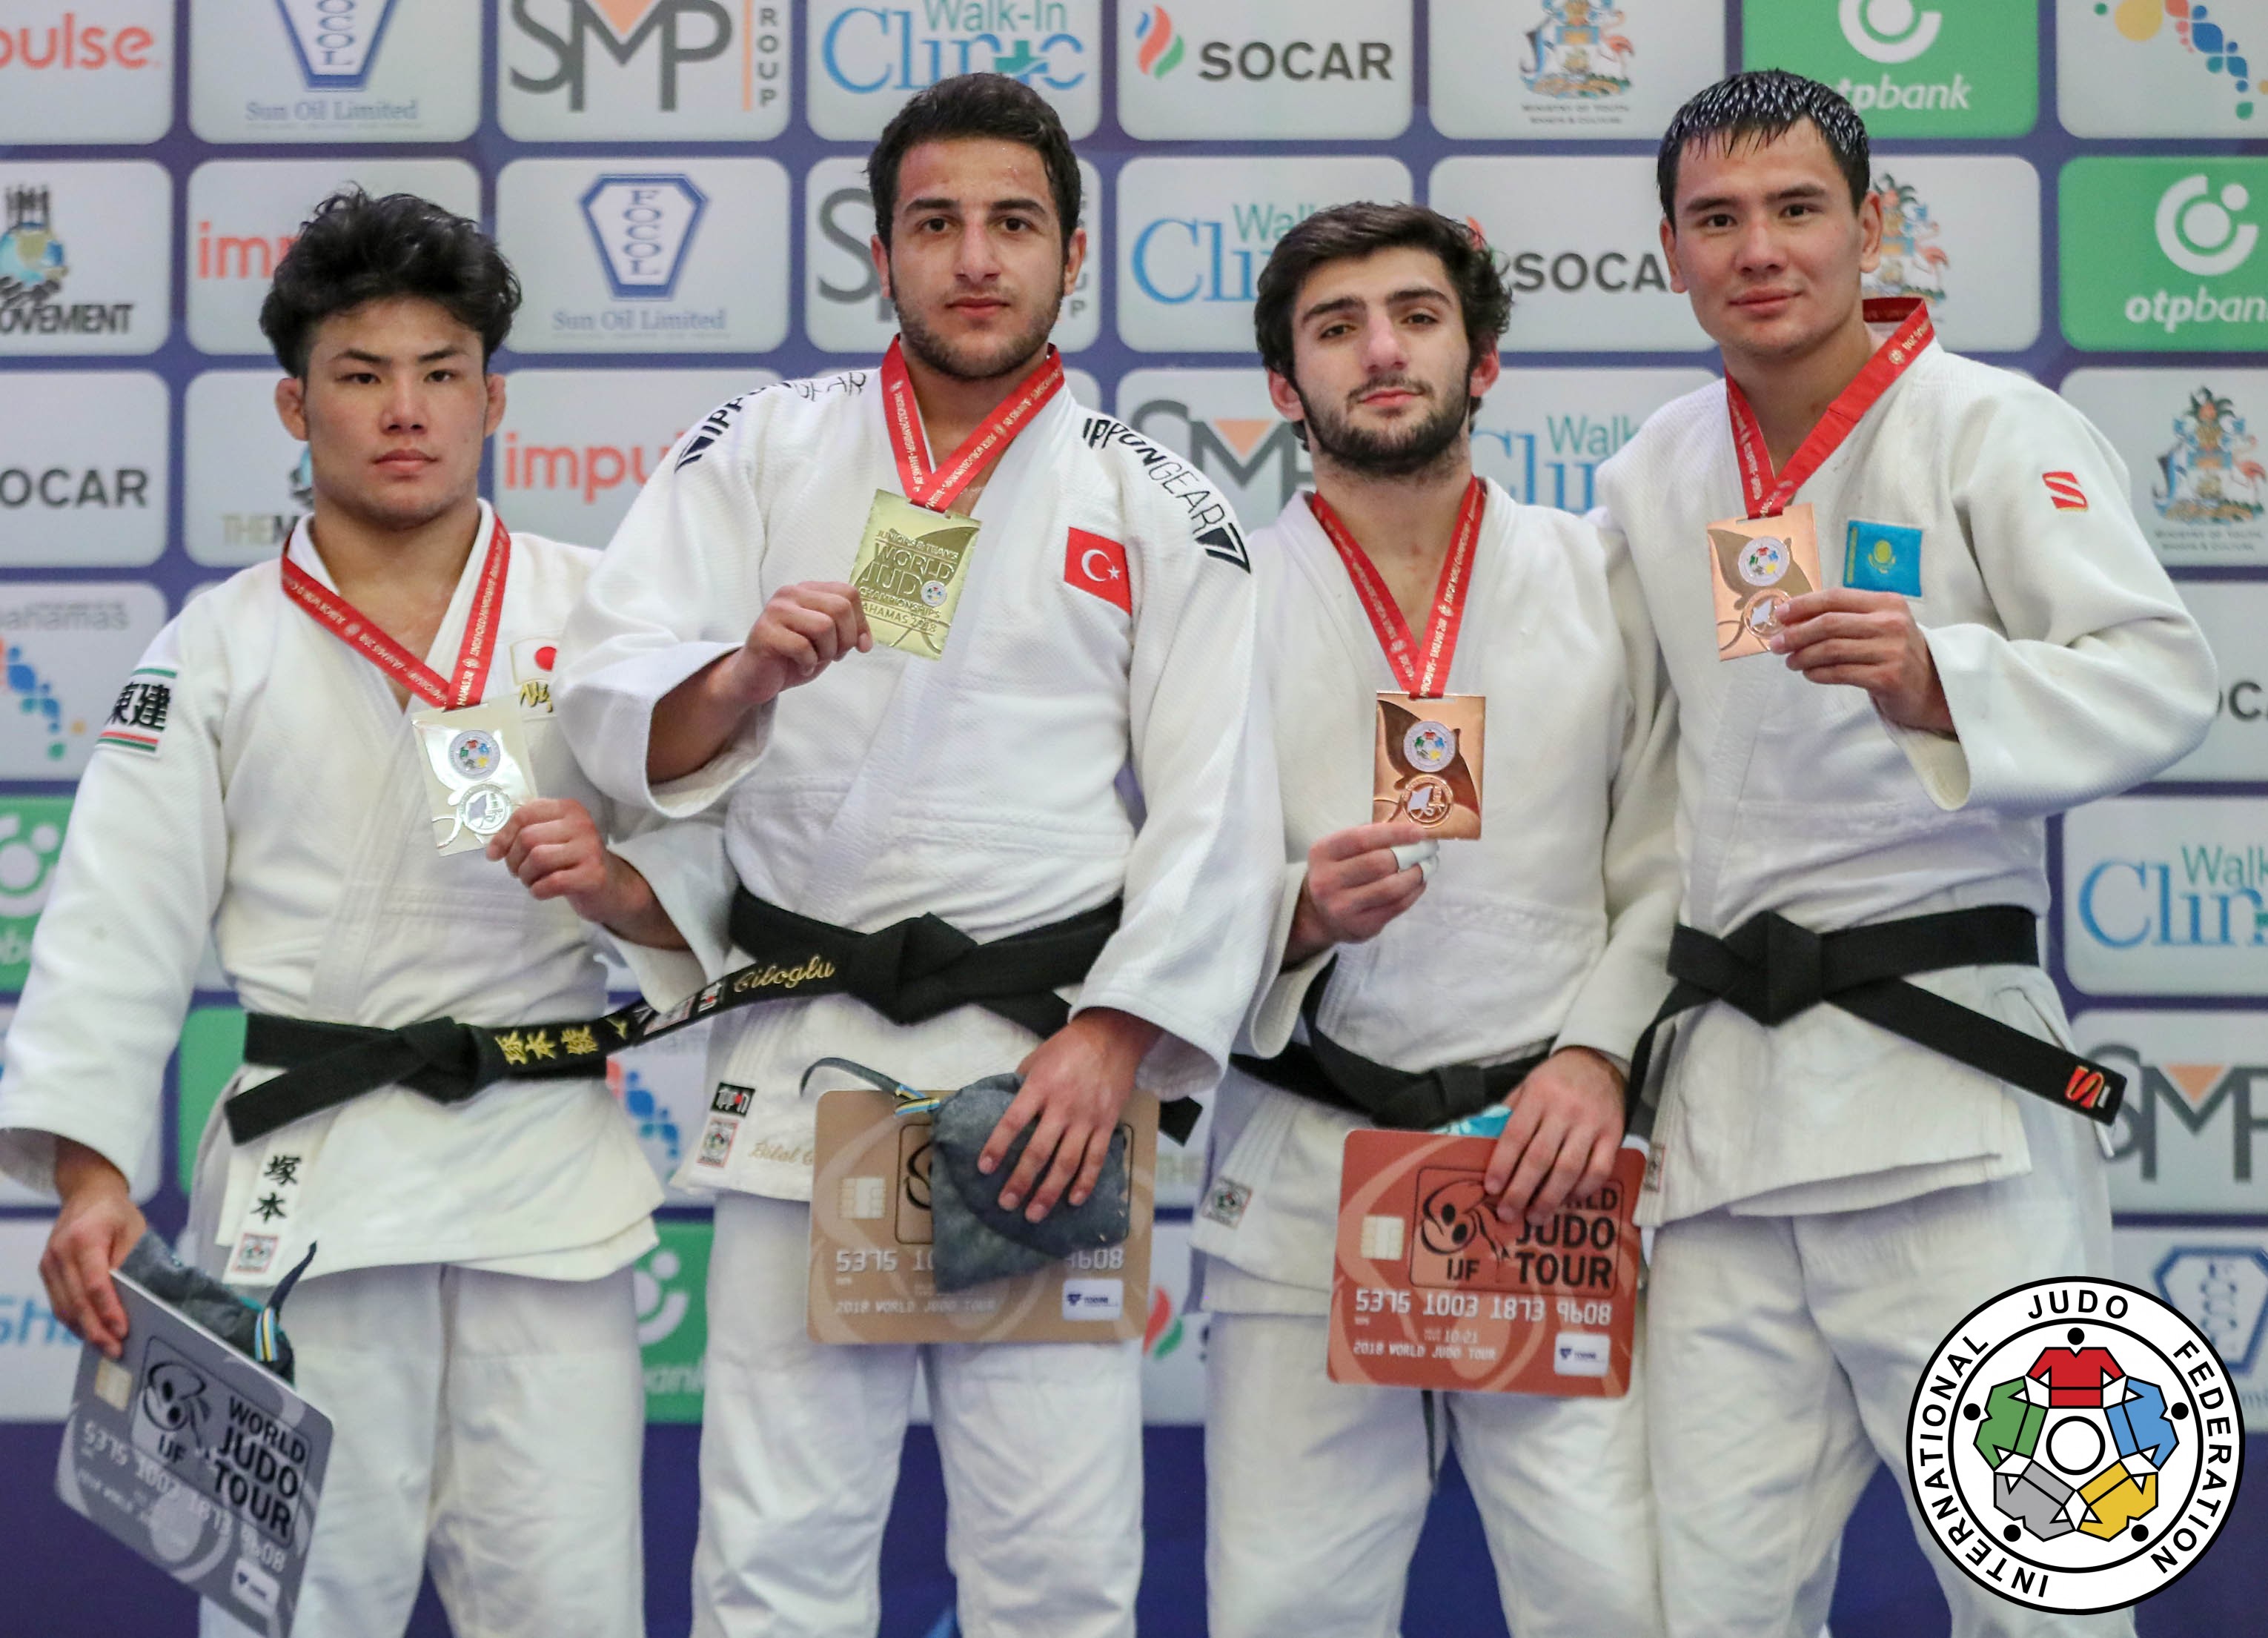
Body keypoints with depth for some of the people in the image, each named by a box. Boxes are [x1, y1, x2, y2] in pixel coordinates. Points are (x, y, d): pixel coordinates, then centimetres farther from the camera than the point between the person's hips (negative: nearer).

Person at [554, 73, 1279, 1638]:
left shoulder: (1157, 502, 6)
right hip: (803, 1053, 1)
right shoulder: (763, 449, 8)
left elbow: (1216, 806, 0)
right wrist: (743, 676, -22)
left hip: (1050, 1058, 0)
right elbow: (611, 709, -1)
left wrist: (1112, 1038, -11)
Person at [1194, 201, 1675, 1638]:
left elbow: (1668, 865, 6)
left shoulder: (1600, 582, 7)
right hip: (1304, 1172, 0)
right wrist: (1296, 919, -17)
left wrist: (1598, 1052, -8)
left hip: (1551, 1157, 0)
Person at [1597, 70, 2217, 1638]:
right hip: (1724, 1084, 5)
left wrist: (1936, 680, -30)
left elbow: (2163, 680, -13)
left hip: (1944, 1074, -4)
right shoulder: (1652, 477, 14)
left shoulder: (1996, 429, -2)